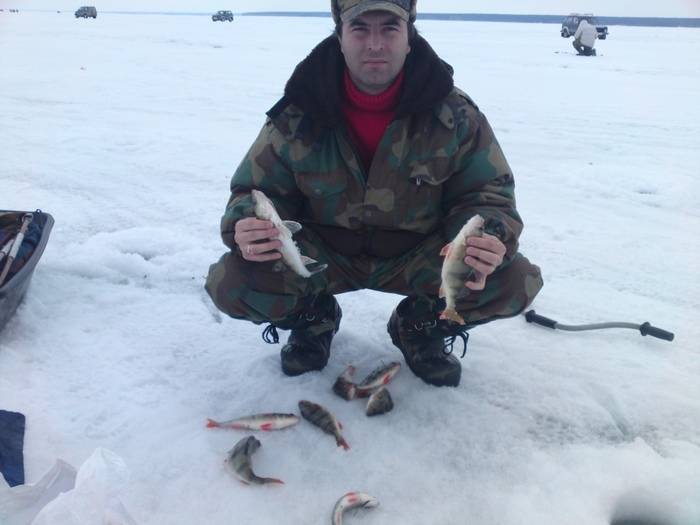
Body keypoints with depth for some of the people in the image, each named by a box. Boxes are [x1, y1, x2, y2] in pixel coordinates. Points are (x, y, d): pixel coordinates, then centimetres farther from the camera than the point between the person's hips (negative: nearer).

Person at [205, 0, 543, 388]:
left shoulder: (454, 113, -15)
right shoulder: (299, 113, -15)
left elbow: (488, 192, -8)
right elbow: (258, 190, -8)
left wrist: (490, 239, -33)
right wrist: (248, 227, -33)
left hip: (418, 252, 1)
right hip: (321, 253, 0)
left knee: (516, 281, -21)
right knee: (230, 283, -25)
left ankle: (420, 328, 11)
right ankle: (314, 320, 11)